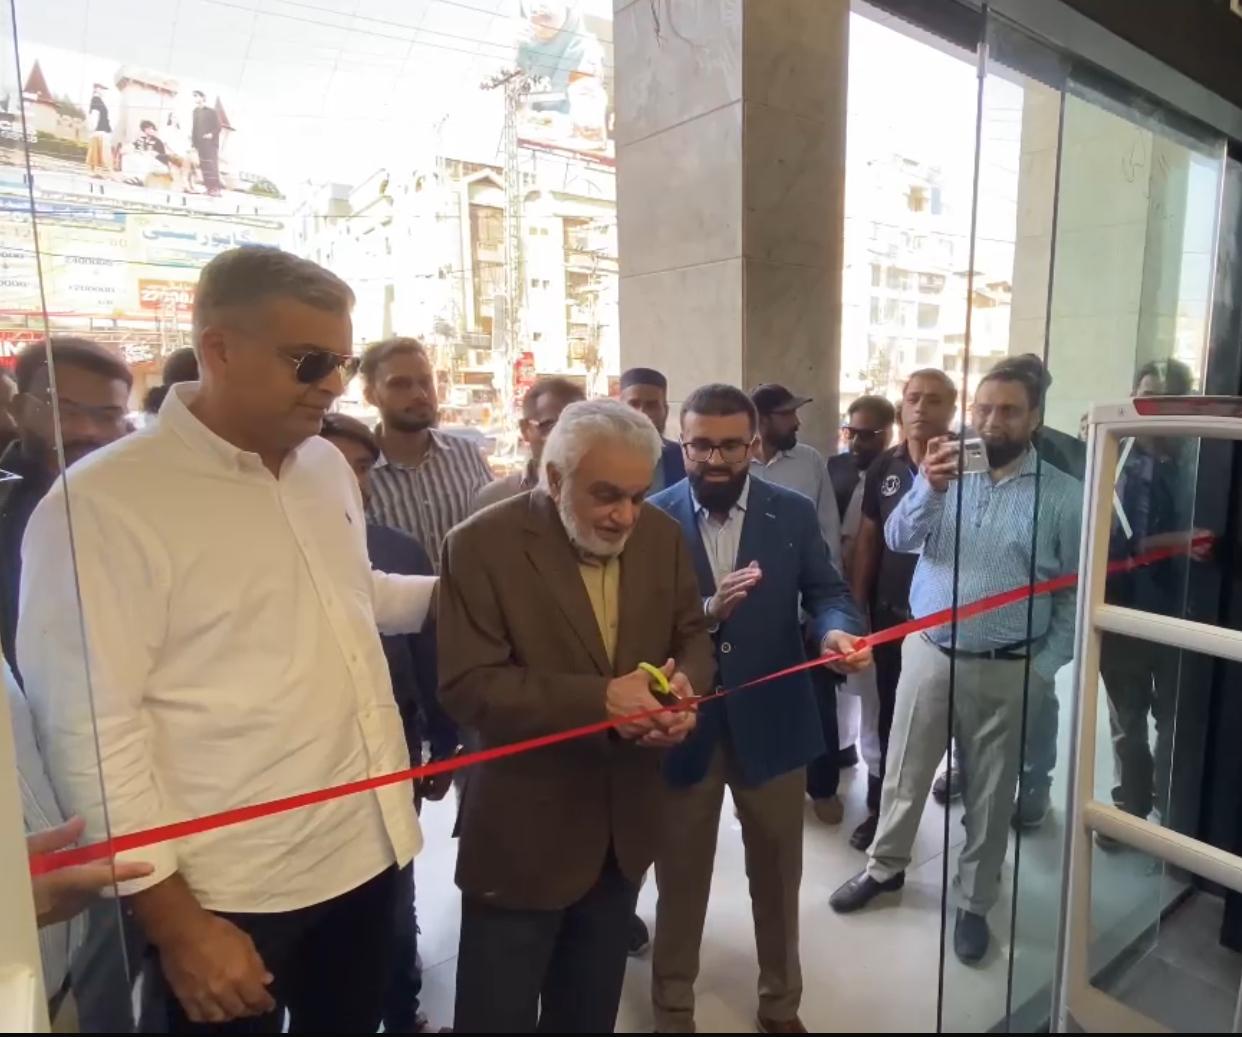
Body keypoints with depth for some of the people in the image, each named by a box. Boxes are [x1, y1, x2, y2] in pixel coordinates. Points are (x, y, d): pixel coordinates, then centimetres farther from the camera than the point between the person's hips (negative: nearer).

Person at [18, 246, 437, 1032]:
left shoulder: (328, 466, 5)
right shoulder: (103, 503, -16)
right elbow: (90, 729, -16)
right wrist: (173, 919, -15)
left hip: (369, 848, 6)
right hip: (232, 893, -6)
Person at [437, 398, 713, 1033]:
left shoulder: (663, 536, -2)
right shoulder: (482, 545, -18)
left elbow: (692, 636, 6)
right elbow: (467, 687, -21)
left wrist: (685, 686, -18)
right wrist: (598, 699, -30)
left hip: (624, 825, 5)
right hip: (523, 832, -4)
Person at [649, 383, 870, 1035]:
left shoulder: (794, 514, -2)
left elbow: (826, 591, -3)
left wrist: (838, 630, -26)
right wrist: (706, 611, -31)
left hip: (771, 724, 2)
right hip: (684, 726, -1)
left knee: (777, 878, 21)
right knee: (680, 880, 18)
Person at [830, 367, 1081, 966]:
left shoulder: (1062, 495, -4)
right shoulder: (944, 471, 0)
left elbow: (1074, 595, -1)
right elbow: (898, 538, -9)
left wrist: (1043, 668, -6)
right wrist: (930, 489, -26)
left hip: (1005, 669, -1)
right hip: (927, 652, 1)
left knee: (989, 792, 14)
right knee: (904, 770, 15)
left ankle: (974, 902, 34)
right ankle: (886, 867, 37)